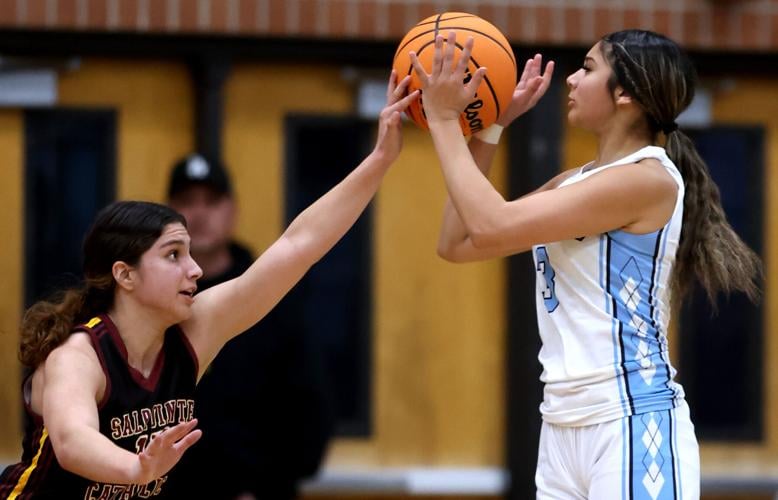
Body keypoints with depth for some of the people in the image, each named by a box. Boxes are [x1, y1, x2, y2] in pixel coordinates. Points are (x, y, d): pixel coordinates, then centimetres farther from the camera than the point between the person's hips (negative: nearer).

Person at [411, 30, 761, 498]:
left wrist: (444, 119, -7)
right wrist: (489, 126, 13)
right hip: (564, 425, 8)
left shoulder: (648, 178, -12)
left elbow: (491, 228, -16)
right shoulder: (573, 183, 15)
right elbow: (457, 244, 15)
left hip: (632, 425, -8)